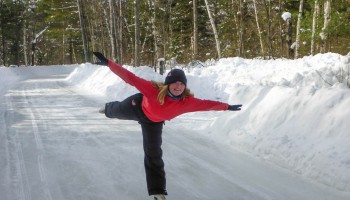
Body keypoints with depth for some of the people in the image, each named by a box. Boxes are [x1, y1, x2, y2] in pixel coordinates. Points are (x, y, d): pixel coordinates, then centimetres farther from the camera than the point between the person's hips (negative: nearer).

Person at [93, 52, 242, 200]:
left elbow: (207, 104, -21)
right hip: (138, 107, -2)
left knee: (154, 154, 2)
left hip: (154, 122, 2)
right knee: (118, 111, 32)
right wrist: (108, 63, -50)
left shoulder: (187, 102, -35)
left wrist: (227, 107, -12)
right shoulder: (153, 89, -45)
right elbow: (130, 78, -45)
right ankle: (108, 109, 72)